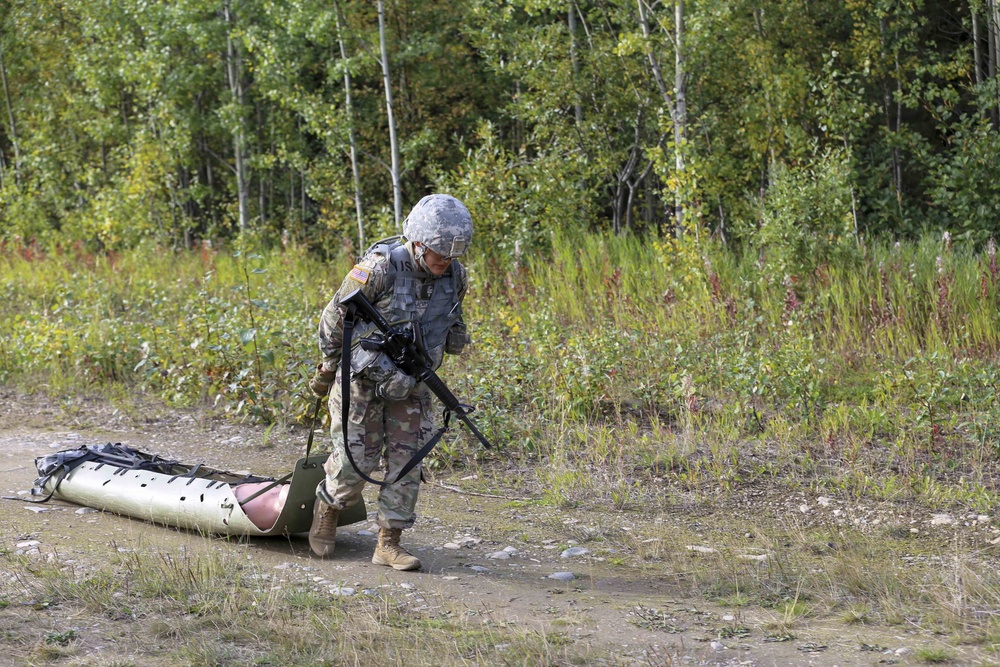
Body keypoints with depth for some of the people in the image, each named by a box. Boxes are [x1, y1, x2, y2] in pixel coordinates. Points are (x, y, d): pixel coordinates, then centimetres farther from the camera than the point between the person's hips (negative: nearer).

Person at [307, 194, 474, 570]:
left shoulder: (455, 277, -7)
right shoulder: (380, 268, -23)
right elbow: (335, 317, -10)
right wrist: (327, 368, -1)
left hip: (409, 382, 5)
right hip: (362, 374, -4)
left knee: (406, 459, -1)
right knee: (356, 457, -1)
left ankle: (388, 543, 6)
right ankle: (326, 512, 27)